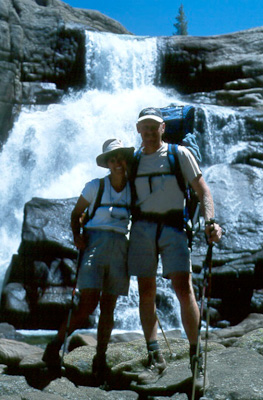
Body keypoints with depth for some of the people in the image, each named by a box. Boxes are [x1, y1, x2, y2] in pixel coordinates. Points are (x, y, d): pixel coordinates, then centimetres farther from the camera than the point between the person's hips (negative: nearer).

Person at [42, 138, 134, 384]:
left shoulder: (133, 189, 10)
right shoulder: (95, 186, 2)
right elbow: (76, 213, 8)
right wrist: (76, 236, -9)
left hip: (119, 247, 3)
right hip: (94, 243, -3)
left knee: (108, 307, 4)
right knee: (88, 303, -15)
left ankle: (100, 358, 16)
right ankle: (56, 344, 4)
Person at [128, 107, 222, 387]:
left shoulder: (179, 154, 4)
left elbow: (202, 190, -1)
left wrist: (210, 221, -16)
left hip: (173, 228, -3)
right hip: (142, 228, 3)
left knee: (184, 289, -12)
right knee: (146, 292, 1)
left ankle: (196, 359, -2)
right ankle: (155, 359, 9)